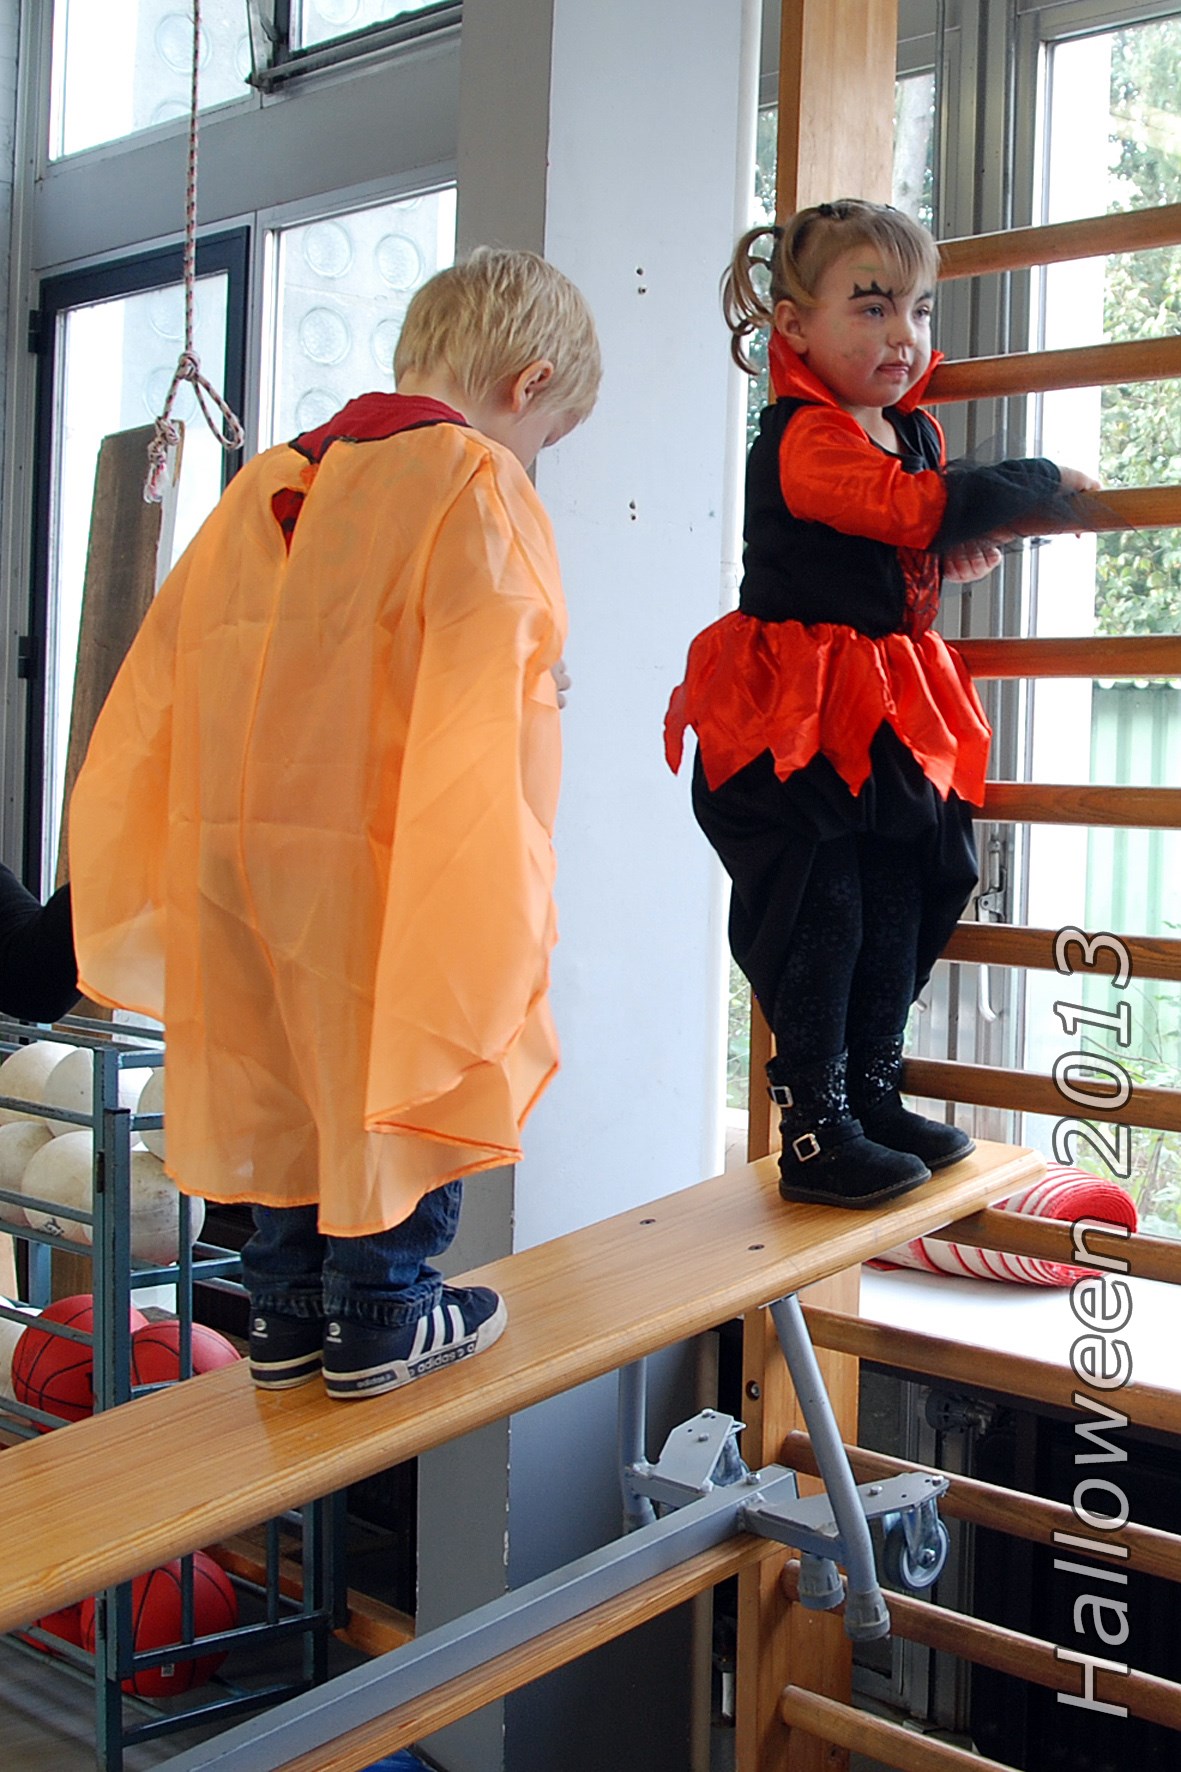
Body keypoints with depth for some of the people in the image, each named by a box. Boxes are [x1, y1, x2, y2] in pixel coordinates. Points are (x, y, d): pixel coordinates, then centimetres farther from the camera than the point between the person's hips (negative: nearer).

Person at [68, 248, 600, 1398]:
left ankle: (285, 1317, 28)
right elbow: (486, 710, -19)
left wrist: (142, 891, 20)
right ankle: (379, 1322, 21)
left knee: (281, 1079, 17)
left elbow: (159, 682, 14)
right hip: (379, 867, -7)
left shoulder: (264, 485, 14)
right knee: (404, 1074, 9)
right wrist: (498, 894, -14)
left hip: (235, 853, 7)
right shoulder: (476, 486, -8)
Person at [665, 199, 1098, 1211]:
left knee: (895, 914, 14)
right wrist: (1041, 485, -16)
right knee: (817, 925, -6)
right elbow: (913, 508, -29)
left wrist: (961, 551, 7)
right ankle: (814, 1136, 4)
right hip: (796, 721, -9)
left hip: (888, 721, 9)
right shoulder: (804, 437, -16)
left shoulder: (914, 432, 13)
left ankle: (874, 1100, 28)